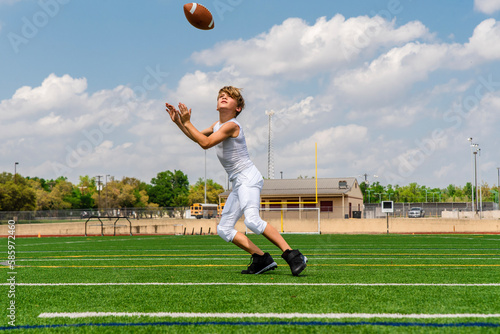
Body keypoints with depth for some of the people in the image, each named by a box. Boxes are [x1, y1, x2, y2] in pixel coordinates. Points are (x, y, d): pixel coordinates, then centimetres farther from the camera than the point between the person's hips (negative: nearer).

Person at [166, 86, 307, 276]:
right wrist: (178, 121, 19)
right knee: (223, 229, 4)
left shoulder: (231, 125, -12)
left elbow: (205, 143, -20)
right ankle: (262, 259, -1)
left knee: (252, 220, -31)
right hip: (238, 183, 10)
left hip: (248, 178, -10)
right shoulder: (217, 125, 17)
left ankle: (292, 256, -29)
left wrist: (187, 122, -13)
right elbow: (196, 137, 31)